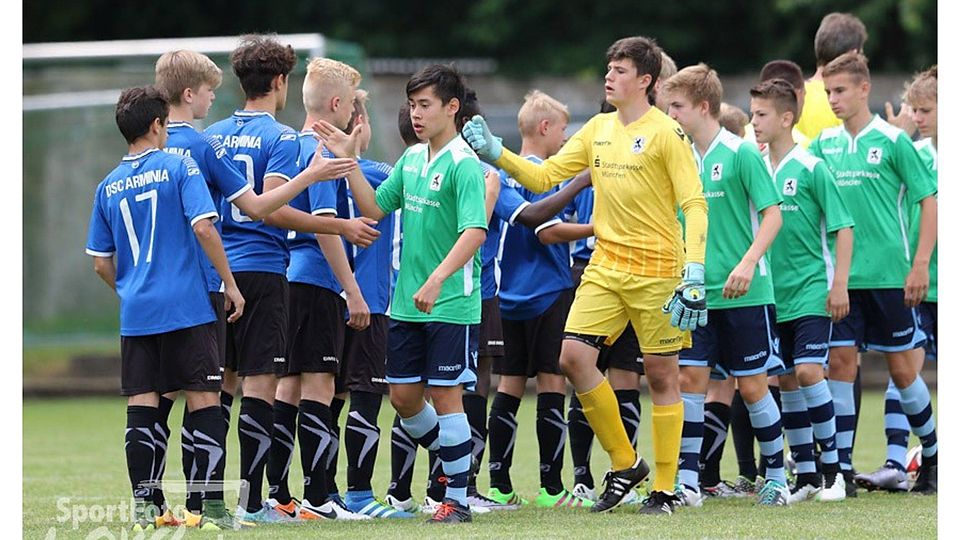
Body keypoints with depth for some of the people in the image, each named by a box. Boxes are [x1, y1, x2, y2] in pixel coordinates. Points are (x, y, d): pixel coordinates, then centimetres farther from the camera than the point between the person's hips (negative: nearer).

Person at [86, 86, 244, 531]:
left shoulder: (109, 187, 10)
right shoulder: (179, 168, -2)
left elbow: (101, 263, 12)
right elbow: (203, 227, -12)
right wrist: (230, 285, -5)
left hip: (135, 312, 4)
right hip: (186, 308, -4)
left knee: (141, 407, 4)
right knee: (204, 401, 0)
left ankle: (143, 507, 1)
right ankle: (212, 505, -4)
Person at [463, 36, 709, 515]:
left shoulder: (665, 133, -8)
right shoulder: (598, 129, 10)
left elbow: (694, 203, -12)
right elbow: (543, 177, 13)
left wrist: (695, 273, -20)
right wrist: (496, 154, -1)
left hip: (657, 270, -6)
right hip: (606, 265, 6)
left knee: (661, 375, -1)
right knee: (574, 356, -7)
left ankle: (665, 489, 8)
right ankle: (624, 464, 9)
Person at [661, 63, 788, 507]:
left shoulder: (741, 153, -8)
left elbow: (772, 214, -10)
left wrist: (748, 263, -22)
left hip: (745, 293, -5)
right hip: (697, 293, 5)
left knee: (752, 386, 1)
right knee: (689, 377, -4)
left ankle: (776, 476, 15)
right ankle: (687, 480, -1)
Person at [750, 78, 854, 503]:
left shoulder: (811, 169, -9)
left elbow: (843, 227, -8)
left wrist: (839, 285, -12)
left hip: (812, 292, -6)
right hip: (773, 296, 6)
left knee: (808, 372, -15)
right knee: (786, 381, 6)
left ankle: (832, 469, -5)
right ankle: (806, 476, 13)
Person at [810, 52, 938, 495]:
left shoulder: (892, 141, -5)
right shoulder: (824, 143, 7)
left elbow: (929, 201, -4)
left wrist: (920, 265, -11)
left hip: (889, 275, -4)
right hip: (840, 275, 4)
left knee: (902, 367, 3)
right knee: (840, 363, -2)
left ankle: (933, 457, 20)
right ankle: (841, 467, 2)